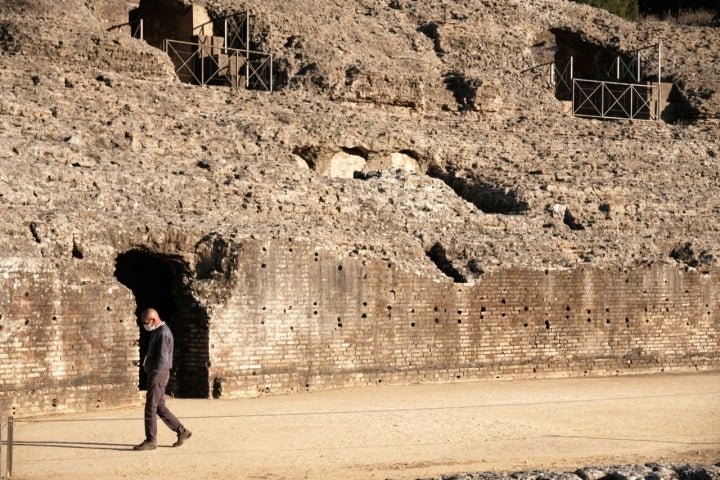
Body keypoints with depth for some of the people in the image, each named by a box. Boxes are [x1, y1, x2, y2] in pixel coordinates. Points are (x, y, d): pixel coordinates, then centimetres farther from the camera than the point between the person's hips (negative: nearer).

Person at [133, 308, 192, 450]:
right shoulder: (157, 332, 16)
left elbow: (162, 359, -21)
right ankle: (182, 431, 18)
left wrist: (153, 376, -21)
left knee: (151, 407, -6)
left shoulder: (163, 333, -16)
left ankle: (151, 440, -2)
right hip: (156, 374, 10)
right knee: (160, 407, 13)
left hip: (158, 374, -10)